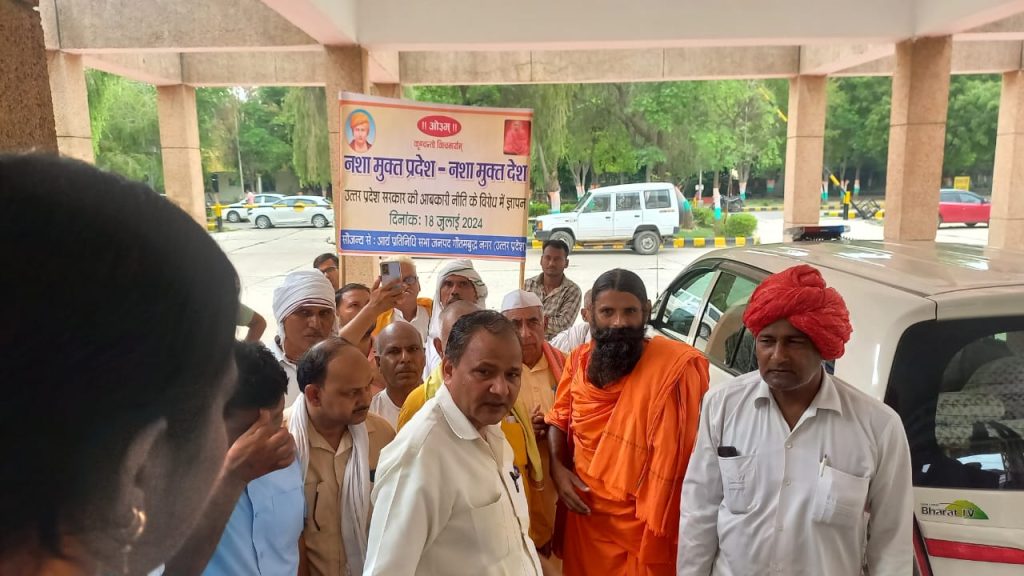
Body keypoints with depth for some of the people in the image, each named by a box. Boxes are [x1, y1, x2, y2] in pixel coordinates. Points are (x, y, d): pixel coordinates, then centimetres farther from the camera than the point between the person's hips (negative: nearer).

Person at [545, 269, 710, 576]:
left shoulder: (677, 366, -19)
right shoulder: (579, 360, 0)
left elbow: (675, 458, -17)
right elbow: (559, 419, 12)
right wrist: (557, 467, -4)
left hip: (640, 528, -5)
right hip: (583, 519, 5)